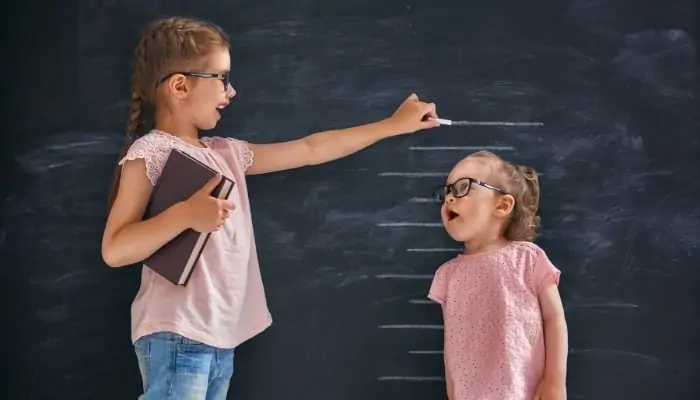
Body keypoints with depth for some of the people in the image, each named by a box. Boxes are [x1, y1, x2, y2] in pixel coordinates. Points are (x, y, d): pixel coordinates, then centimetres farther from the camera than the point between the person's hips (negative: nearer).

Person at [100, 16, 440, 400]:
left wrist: (393, 124, 22)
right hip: (177, 336, -8)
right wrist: (185, 214, -27)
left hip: (220, 338, 8)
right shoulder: (149, 152, -8)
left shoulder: (227, 154, 13)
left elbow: (309, 149, 19)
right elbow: (114, 250, -14)